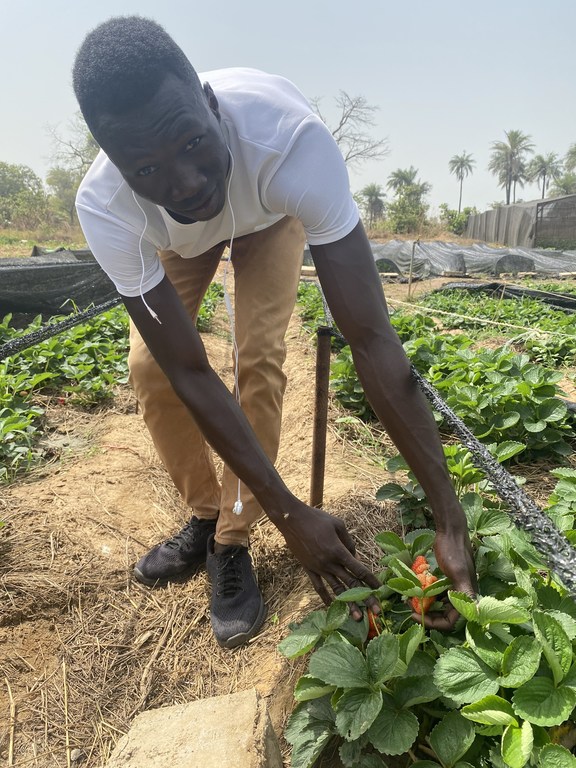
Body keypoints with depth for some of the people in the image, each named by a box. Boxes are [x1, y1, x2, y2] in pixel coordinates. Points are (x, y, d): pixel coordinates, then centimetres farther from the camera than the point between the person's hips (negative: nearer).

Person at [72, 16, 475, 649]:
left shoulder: (289, 139, -45)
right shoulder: (105, 211, -38)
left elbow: (371, 337, -47)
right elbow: (191, 373, -37)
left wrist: (449, 519, -46)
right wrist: (290, 514, -37)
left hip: (270, 213, -1)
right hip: (178, 234, 2)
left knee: (259, 358, -21)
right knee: (151, 366, -12)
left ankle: (232, 541, -1)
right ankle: (204, 518, 11)